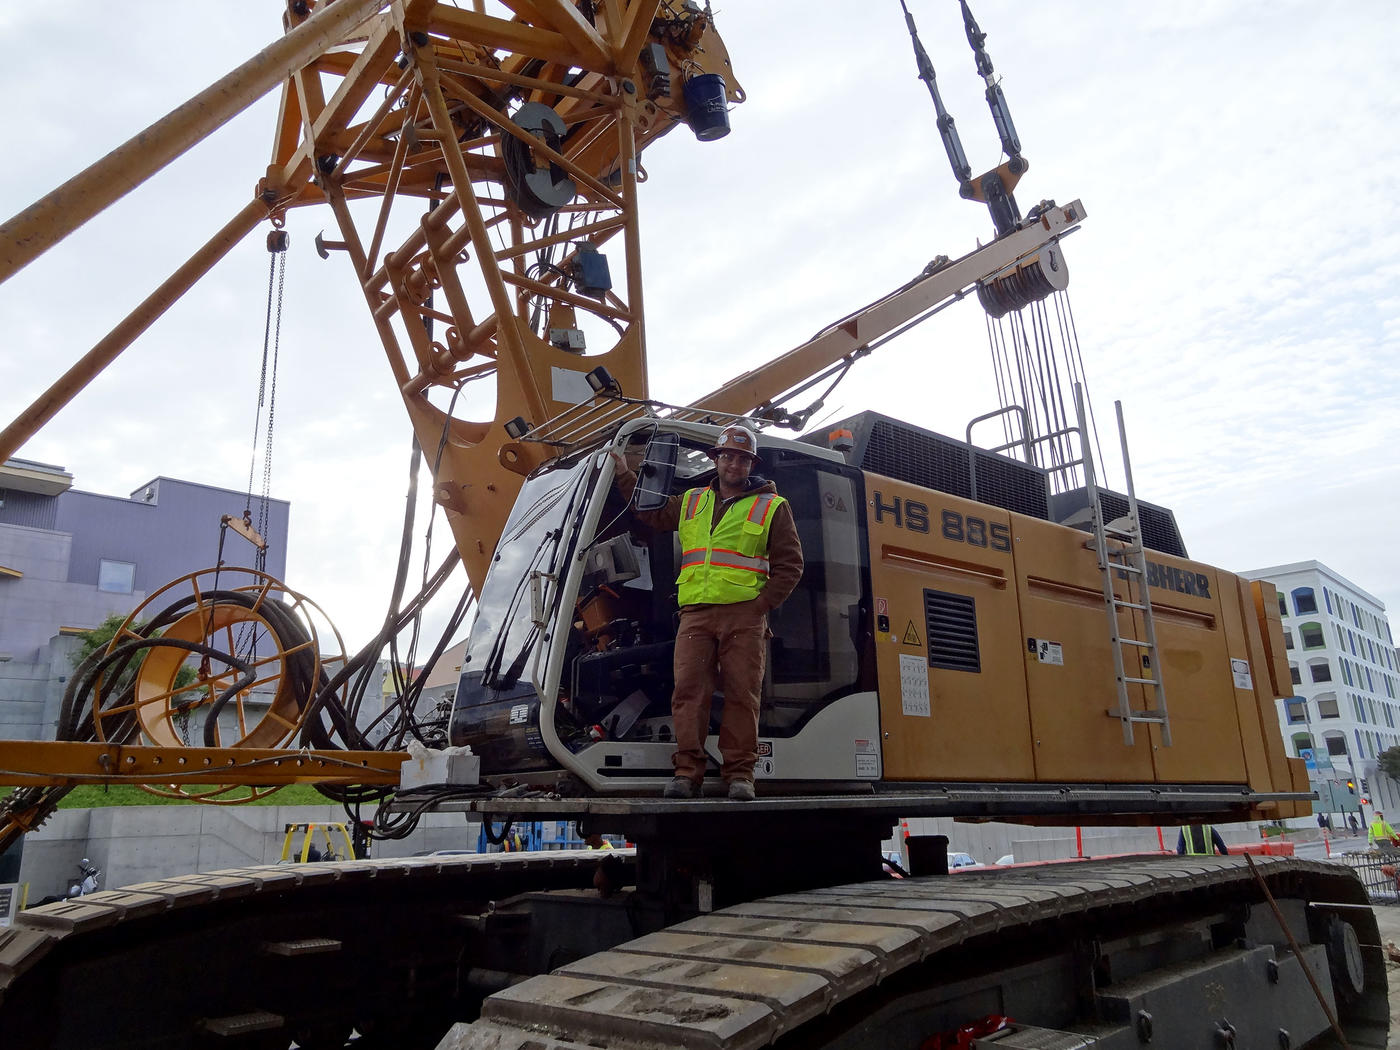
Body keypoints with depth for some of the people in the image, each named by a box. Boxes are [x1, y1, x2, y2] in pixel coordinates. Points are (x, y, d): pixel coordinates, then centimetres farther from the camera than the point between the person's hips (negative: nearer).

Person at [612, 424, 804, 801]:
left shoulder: (772, 507, 9)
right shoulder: (691, 502, 21)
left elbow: (789, 564, 5)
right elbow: (652, 512, 35)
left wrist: (763, 604, -6)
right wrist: (625, 475, 30)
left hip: (745, 616, -3)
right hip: (695, 614, 3)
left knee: (742, 694, -5)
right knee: (689, 690, -7)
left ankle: (739, 773, 1)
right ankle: (687, 770, -4)